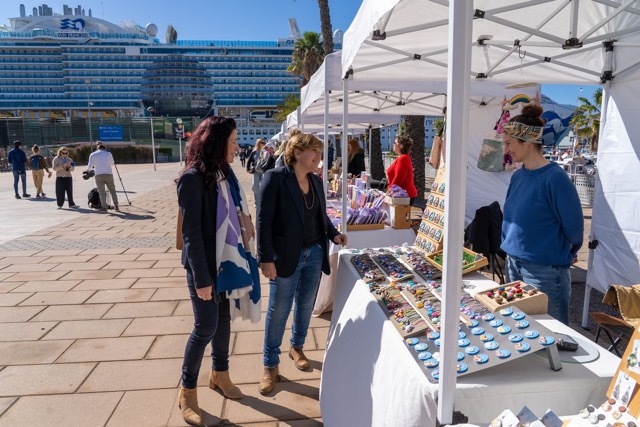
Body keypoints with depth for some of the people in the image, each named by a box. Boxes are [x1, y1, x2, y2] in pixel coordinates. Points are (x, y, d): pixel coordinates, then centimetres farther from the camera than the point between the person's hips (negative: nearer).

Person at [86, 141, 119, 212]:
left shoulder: (93, 155, 4)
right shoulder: (108, 153, 7)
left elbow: (90, 166, 3)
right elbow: (112, 163, 18)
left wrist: (88, 170, 23)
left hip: (99, 175, -1)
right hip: (109, 174, 1)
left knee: (102, 192, 2)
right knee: (112, 190, 8)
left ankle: (104, 207, 0)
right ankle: (116, 206, 6)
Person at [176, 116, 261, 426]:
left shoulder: (224, 172, 5)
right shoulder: (193, 178, -18)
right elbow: (192, 233, -19)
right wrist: (201, 278, -18)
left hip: (227, 259, 7)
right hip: (206, 264, -7)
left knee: (223, 319, 18)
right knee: (206, 328, 3)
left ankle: (219, 374, 38)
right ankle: (187, 391, 24)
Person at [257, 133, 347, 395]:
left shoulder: (316, 181, 6)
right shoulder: (275, 177, -13)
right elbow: (264, 220, -15)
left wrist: (333, 234, -2)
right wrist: (266, 258, -18)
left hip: (314, 253, 6)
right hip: (286, 255, -6)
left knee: (305, 305, 18)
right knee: (278, 311, 5)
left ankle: (296, 348, 42)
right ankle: (271, 365, 23)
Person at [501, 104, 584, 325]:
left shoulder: (555, 178, -17)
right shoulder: (518, 176, 4)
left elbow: (574, 228, -11)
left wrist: (560, 256, 4)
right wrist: (511, 247, 16)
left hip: (545, 272, -7)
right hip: (513, 265, 8)